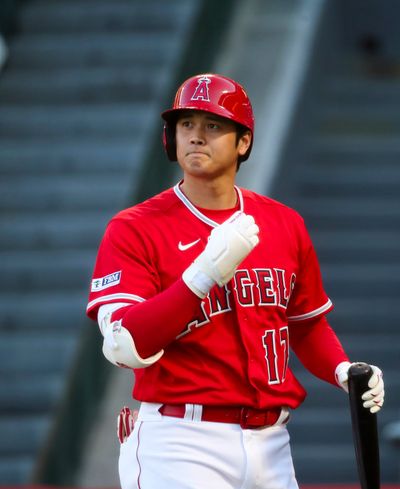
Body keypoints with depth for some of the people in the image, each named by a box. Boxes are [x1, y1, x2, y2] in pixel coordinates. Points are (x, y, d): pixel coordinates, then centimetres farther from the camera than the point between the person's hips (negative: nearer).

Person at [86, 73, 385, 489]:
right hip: (180, 448, -5)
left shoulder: (285, 225, 11)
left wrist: (342, 371, 1)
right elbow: (124, 347, -18)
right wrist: (205, 273, -27)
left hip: (270, 442, 5)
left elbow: (308, 325, 22)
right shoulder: (134, 229, -5)